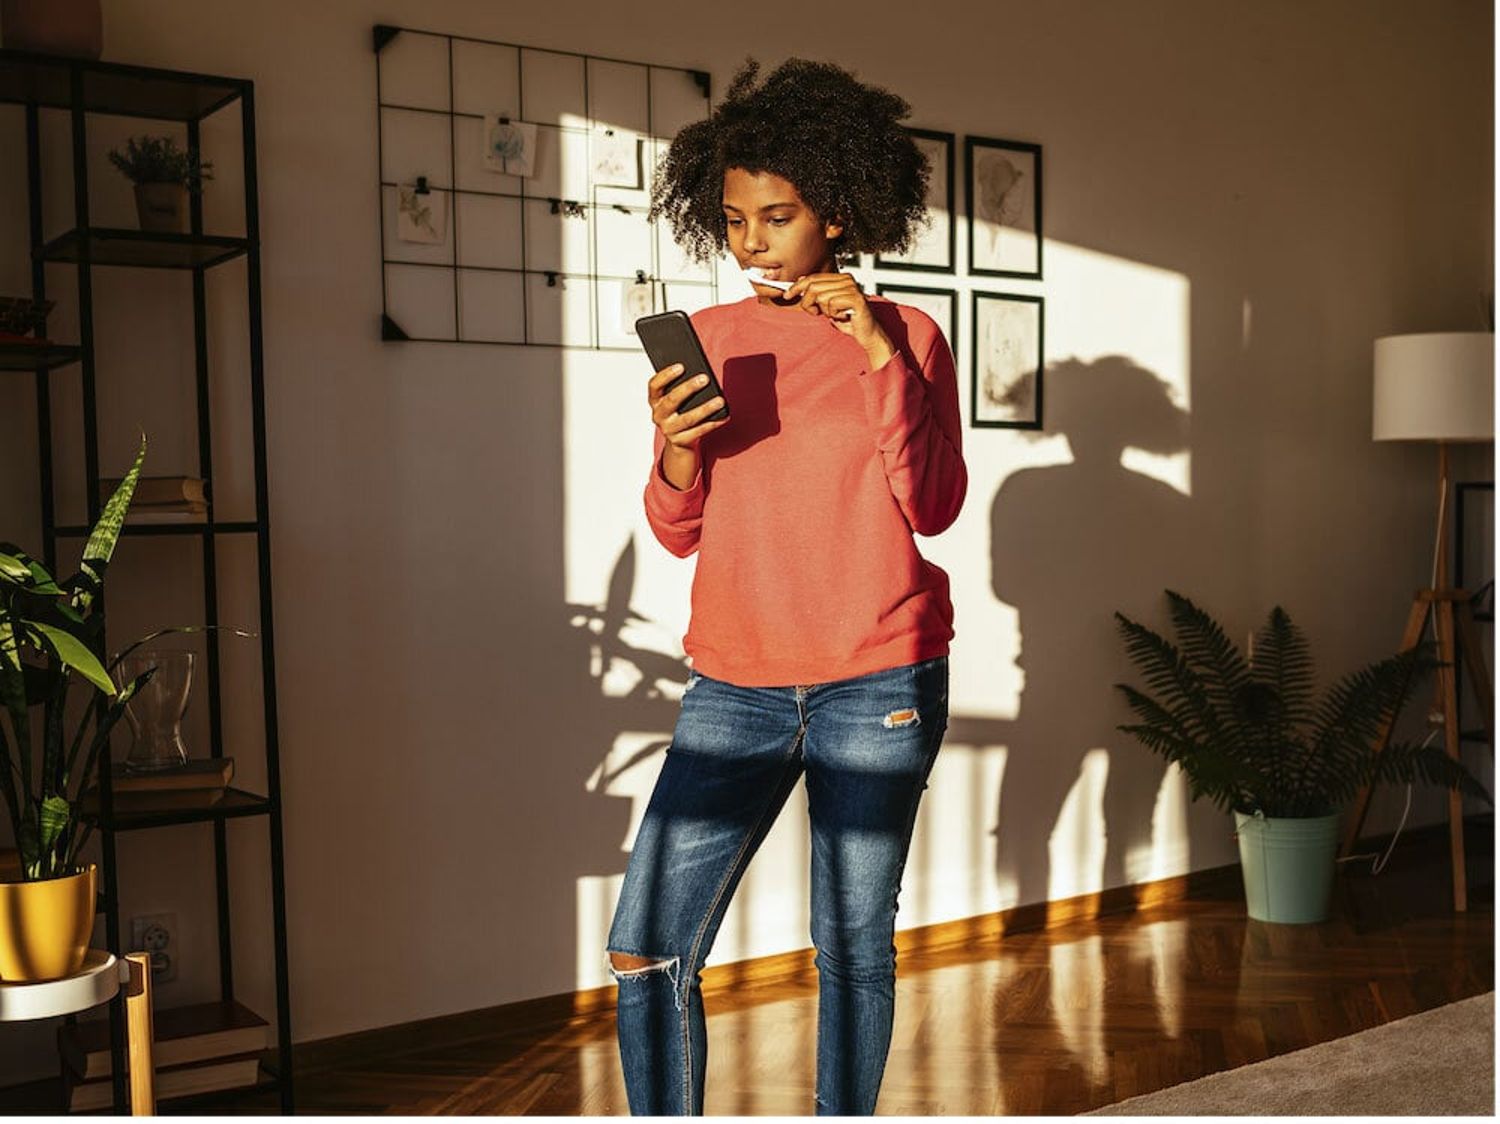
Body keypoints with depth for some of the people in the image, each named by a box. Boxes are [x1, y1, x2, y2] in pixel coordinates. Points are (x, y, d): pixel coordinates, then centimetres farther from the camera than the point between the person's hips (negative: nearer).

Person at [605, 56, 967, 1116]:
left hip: (878, 686, -2)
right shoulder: (706, 342, 9)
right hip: (737, 685, 3)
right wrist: (678, 451, -12)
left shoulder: (905, 337, 2)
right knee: (647, 948, -3)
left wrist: (881, 353, -15)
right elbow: (680, 532, 9)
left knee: (854, 944, 5)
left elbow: (931, 507, -8)